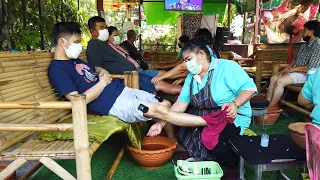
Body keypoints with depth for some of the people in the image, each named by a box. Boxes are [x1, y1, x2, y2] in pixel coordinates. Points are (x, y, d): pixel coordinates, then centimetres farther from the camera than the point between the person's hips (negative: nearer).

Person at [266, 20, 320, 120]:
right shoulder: (305, 45, 13)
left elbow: (311, 68, -22)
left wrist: (292, 69, -16)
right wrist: (286, 69, 3)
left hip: (306, 74, -9)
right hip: (296, 71, 10)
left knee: (280, 81, -26)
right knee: (273, 78, -3)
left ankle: (271, 108, -14)